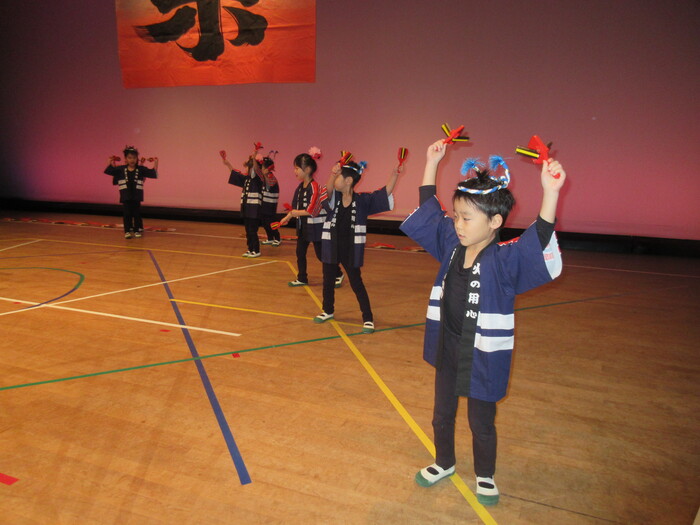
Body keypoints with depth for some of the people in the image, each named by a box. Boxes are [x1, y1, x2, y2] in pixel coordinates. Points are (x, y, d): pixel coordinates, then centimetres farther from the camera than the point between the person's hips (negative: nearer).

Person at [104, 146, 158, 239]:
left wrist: (155, 163, -14)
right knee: (127, 213, 4)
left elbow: (154, 174, -4)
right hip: (126, 196, 1)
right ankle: (127, 231, 10)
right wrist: (111, 163, -11)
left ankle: (137, 230, 16)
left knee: (136, 213, 6)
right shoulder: (121, 169, 2)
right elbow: (108, 171, 2)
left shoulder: (141, 169, -1)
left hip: (136, 196, -1)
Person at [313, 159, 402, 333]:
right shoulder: (334, 197, -4)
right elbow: (328, 188, -26)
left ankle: (368, 318, 15)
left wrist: (395, 173, -27)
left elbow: (386, 192, -14)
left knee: (356, 283, 4)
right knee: (328, 280, 17)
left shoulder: (363, 200, -9)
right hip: (331, 246, 3)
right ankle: (328, 310, 39)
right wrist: (333, 173, -45)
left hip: (351, 249, -3)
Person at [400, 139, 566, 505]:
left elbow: (539, 245, -39)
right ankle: (444, 463, 48)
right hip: (446, 348, 6)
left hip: (483, 357, -5)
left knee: (482, 423, 16)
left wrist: (550, 193, -51)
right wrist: (432, 164, 5)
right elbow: (428, 209, 7)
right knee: (442, 413, 23)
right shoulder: (452, 244, -4)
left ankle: (485, 476, 42)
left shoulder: (506, 259, -21)